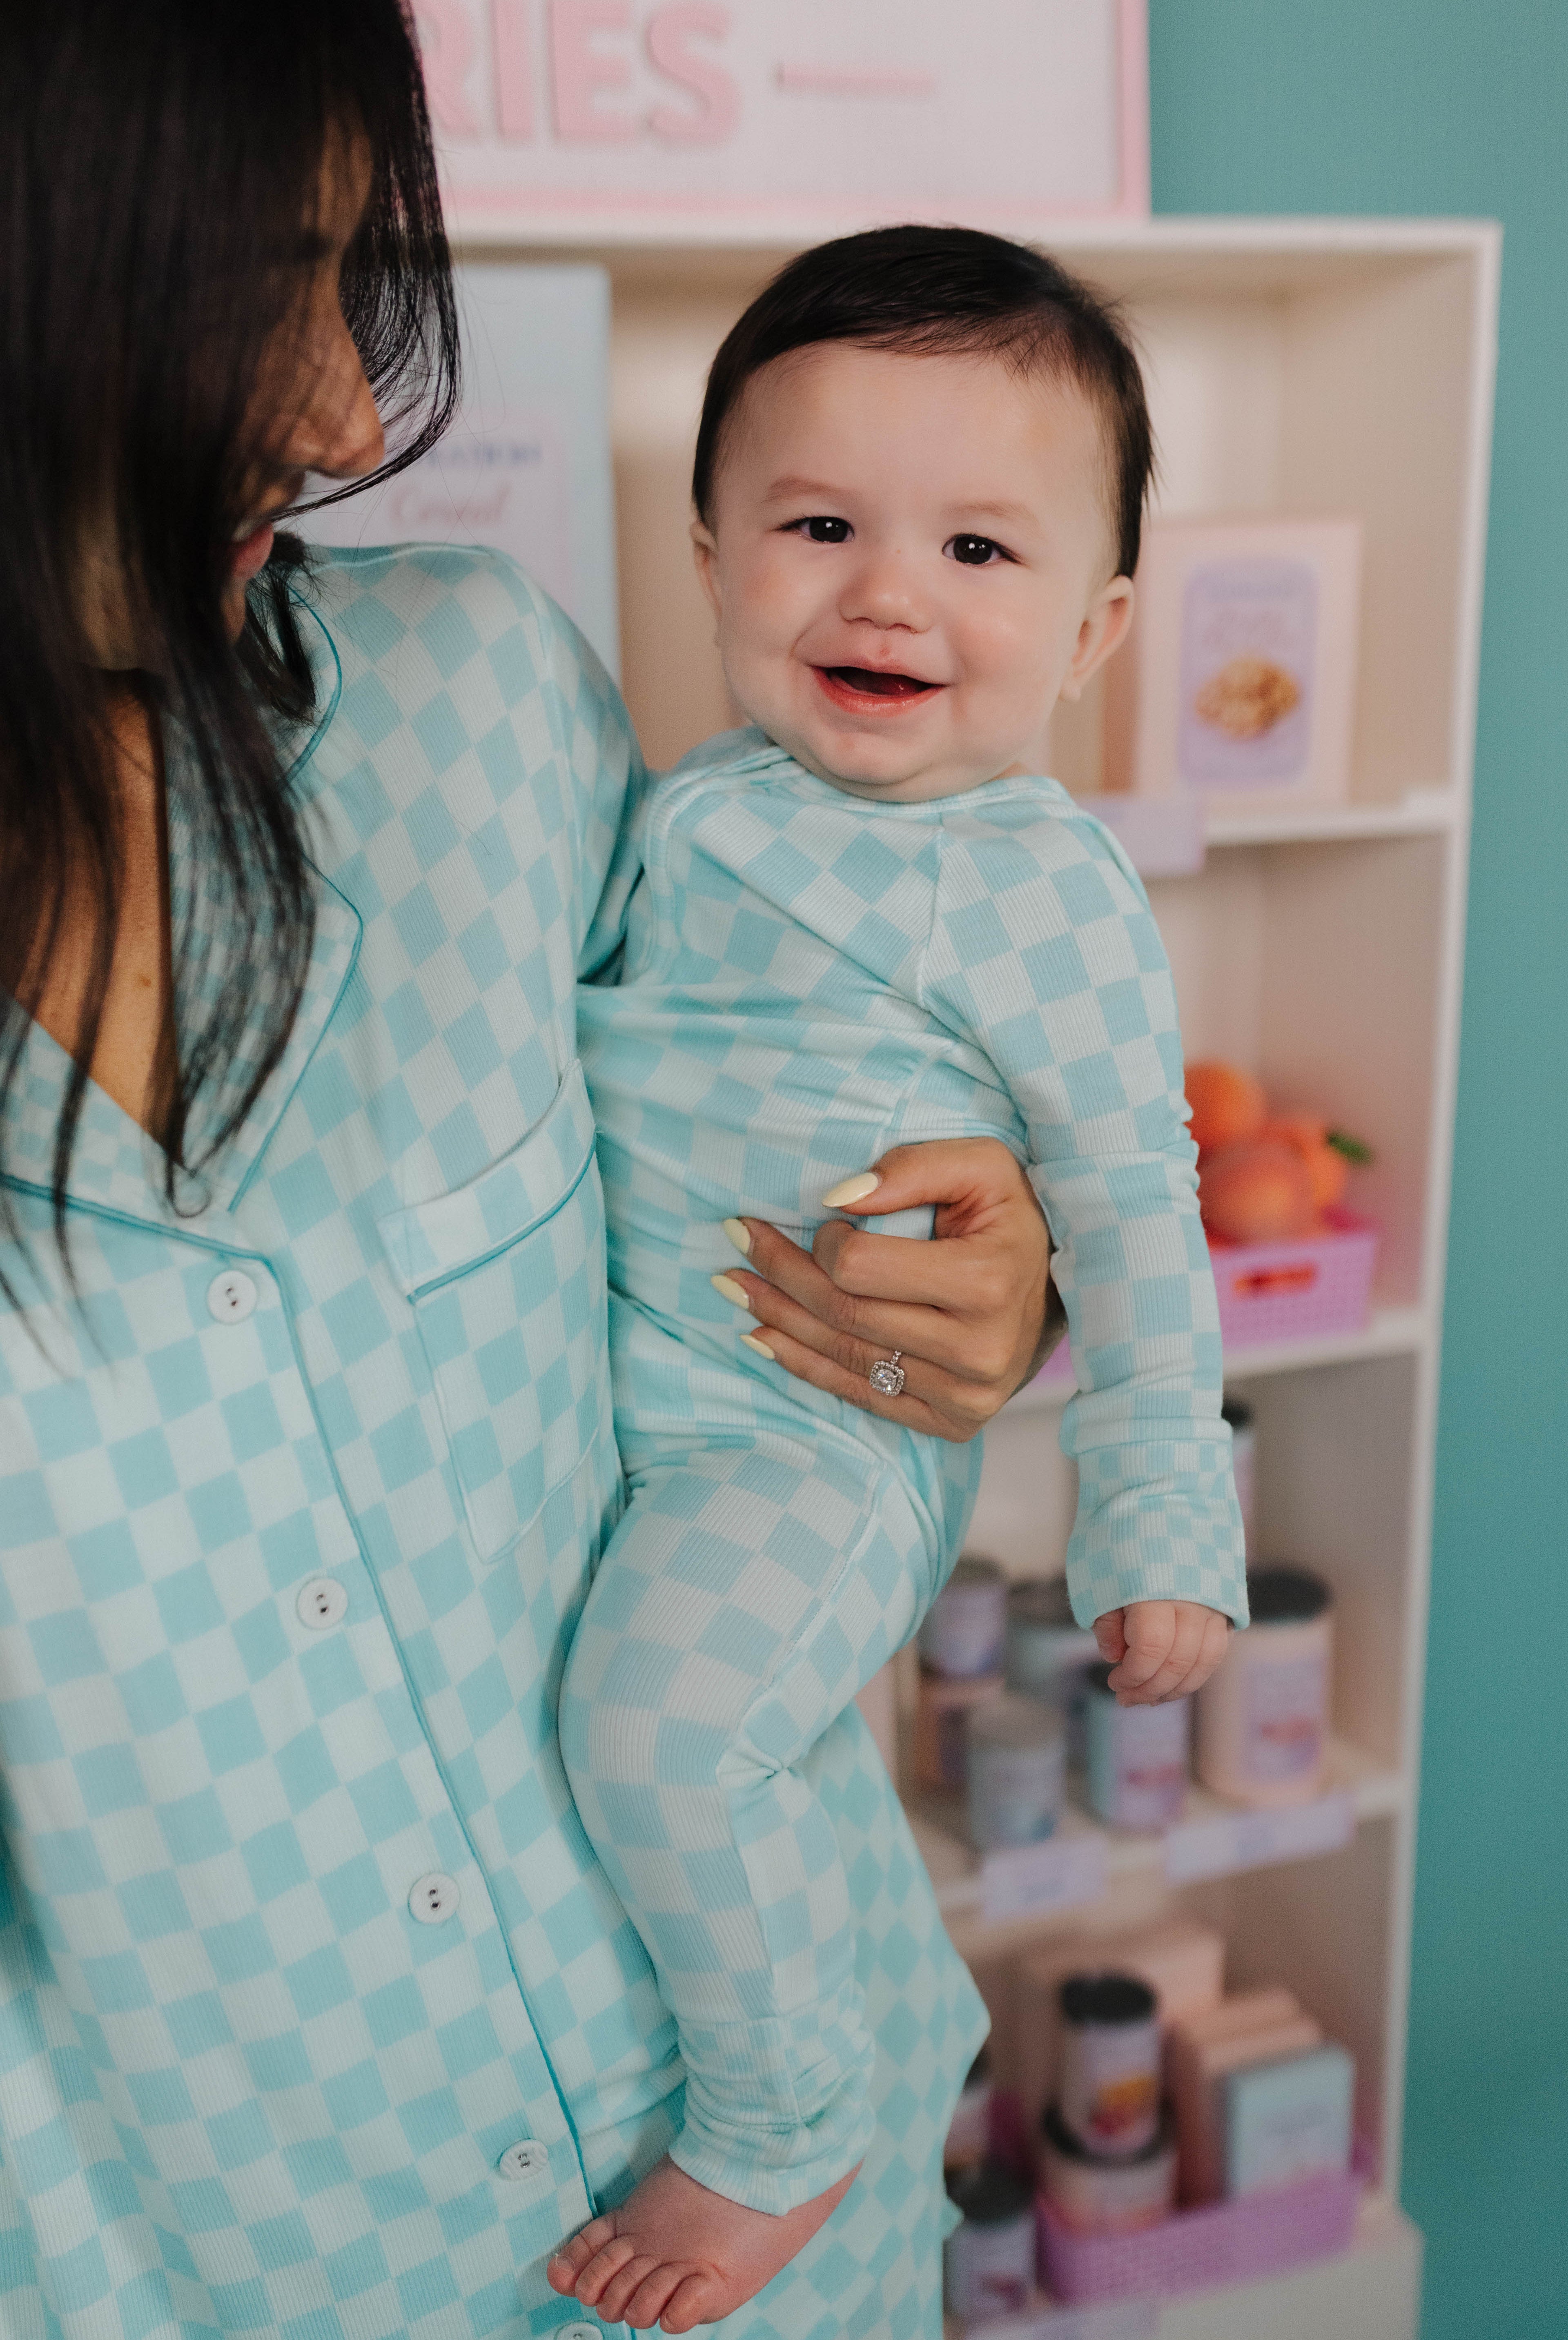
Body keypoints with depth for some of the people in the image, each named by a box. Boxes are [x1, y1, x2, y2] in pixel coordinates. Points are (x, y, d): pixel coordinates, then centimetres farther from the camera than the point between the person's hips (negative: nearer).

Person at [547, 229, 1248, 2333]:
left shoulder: (1049, 898, -12)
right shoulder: (690, 807, 6)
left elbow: (1131, 1209, -8)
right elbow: (567, 1065, 20)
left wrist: (1161, 1519, -6)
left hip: (824, 1441, -8)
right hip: (613, 1397, 8)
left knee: (661, 1713, -26)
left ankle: (785, 2135, 1)